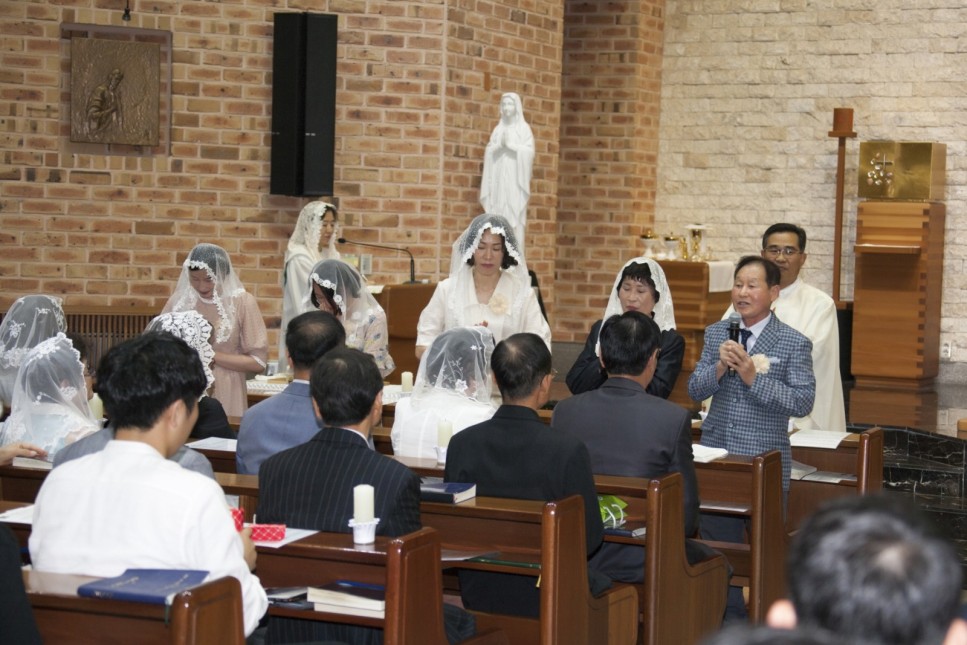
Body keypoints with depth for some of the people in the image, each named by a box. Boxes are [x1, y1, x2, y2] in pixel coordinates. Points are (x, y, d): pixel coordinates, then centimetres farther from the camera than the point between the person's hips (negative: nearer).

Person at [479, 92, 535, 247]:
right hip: (499, 178, 4)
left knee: (514, 215, -10)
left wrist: (510, 144, -10)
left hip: (515, 179, -4)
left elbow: (529, 151, -5)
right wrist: (499, 144, -9)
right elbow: (489, 152, 8)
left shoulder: (524, 128, 5)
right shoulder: (498, 129, 16)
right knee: (498, 216, -3)